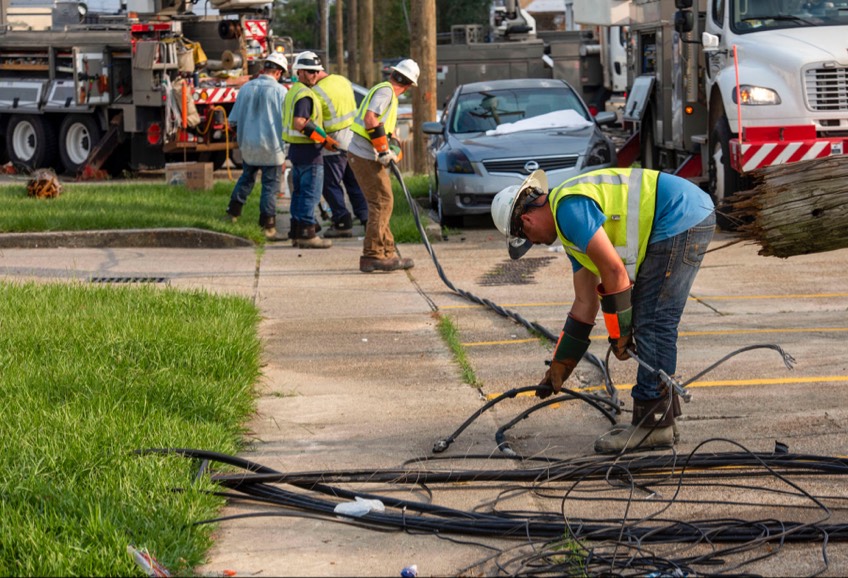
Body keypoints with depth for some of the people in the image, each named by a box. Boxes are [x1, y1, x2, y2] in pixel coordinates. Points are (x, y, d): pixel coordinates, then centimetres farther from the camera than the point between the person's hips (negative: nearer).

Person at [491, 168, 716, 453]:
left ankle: (653, 425, -4)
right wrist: (560, 365, 28)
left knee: (653, 325, -8)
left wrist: (618, 331, -5)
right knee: (651, 324, 14)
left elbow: (614, 270, -16)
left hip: (682, 220, -10)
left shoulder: (570, 208, -12)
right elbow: (585, 303, 24)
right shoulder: (571, 229, 20)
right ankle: (661, 417, 20)